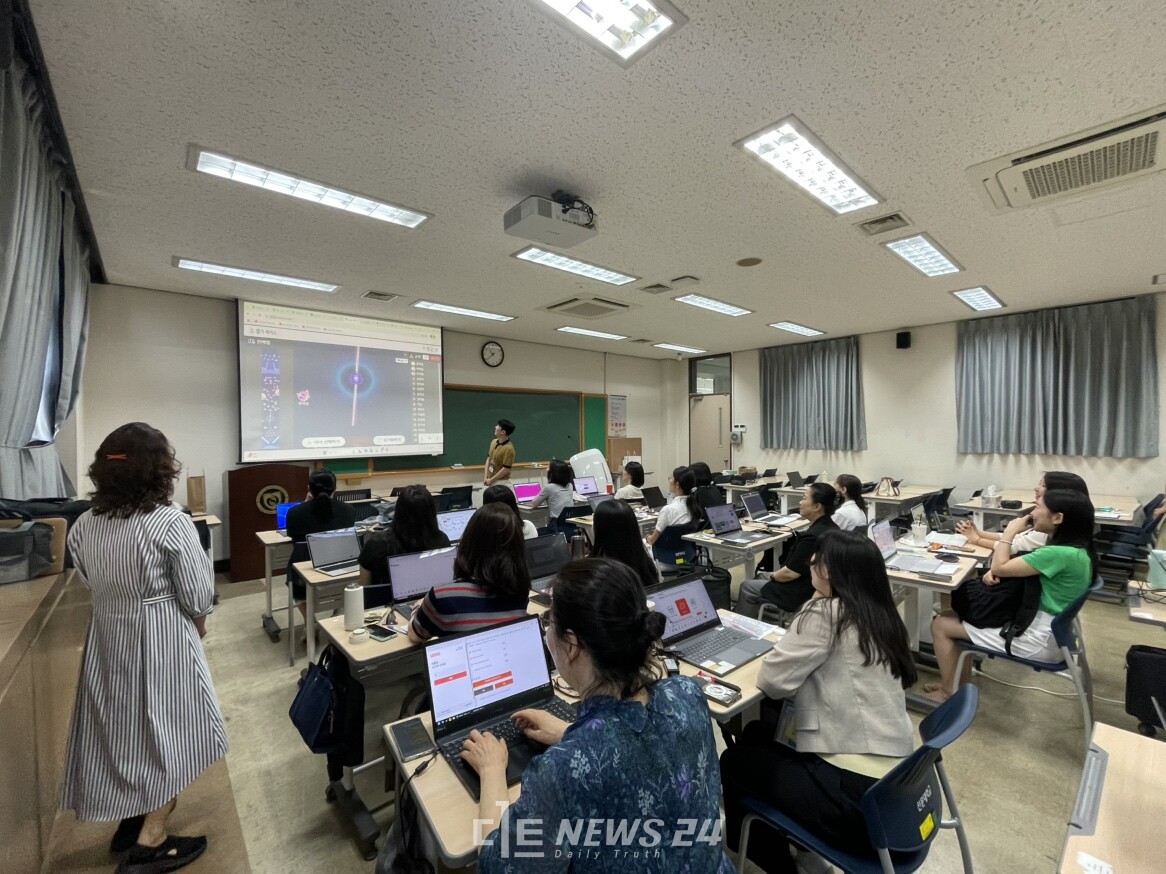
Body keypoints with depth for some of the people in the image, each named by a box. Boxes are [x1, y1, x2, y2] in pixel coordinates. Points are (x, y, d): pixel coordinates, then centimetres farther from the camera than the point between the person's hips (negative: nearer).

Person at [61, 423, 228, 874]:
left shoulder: (85, 525, -3)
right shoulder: (170, 522, -22)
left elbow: (94, 583, 8)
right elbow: (197, 596, -16)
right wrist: (199, 624, 4)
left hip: (108, 637, 7)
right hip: (161, 639, -6)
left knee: (122, 727, 23)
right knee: (166, 731, 11)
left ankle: (132, 821, 39)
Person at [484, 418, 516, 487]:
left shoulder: (509, 448, -22)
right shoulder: (493, 442, 1)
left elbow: (506, 469, -22)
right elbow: (488, 459, 10)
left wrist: (491, 480, -16)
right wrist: (486, 477, 1)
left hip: (501, 482, -8)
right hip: (489, 480, 8)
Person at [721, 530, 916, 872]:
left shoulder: (826, 614, -18)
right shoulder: (880, 615, 6)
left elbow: (771, 680, -14)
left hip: (857, 797, -8)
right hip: (894, 786, 8)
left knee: (734, 761, 12)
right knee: (756, 733, 20)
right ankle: (788, 837, 37)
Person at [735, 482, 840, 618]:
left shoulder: (812, 536, -31)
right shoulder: (830, 527, 0)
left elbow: (791, 573, -24)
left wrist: (772, 576, -4)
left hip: (802, 594, -9)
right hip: (813, 587, 10)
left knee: (747, 587, 6)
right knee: (761, 578, 24)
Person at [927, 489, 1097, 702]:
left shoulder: (1061, 554, -28)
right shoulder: (1075, 548, 5)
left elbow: (1000, 567, -20)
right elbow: (1012, 565, 13)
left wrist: (1011, 530, -10)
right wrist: (995, 572, -7)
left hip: (1038, 639, -10)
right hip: (1048, 628, 10)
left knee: (940, 624, -4)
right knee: (953, 613, 13)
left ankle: (948, 693, 10)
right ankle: (953, 683, 18)